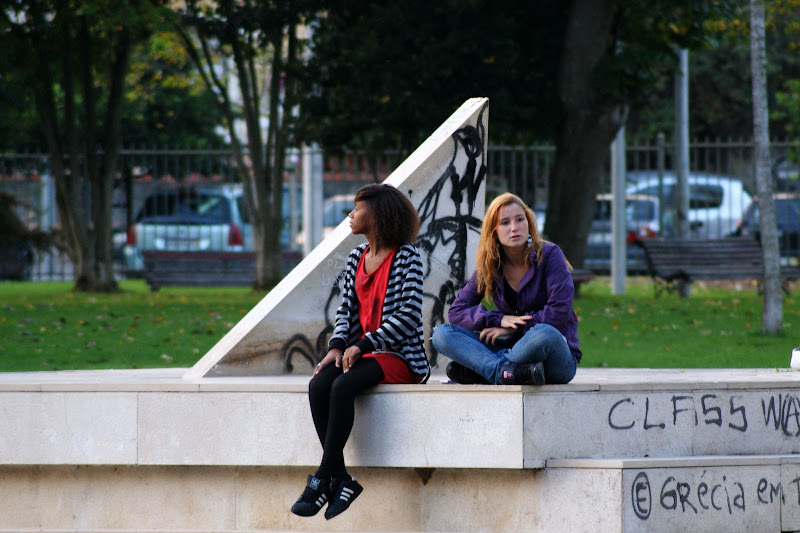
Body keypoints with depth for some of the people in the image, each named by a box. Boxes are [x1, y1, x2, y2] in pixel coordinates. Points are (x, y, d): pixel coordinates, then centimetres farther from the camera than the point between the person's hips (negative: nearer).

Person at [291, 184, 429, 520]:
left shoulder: (406, 257, -8)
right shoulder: (357, 259, 15)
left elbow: (409, 315, -16)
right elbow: (347, 309, 15)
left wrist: (362, 345, -20)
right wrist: (337, 346, -5)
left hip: (399, 354, -7)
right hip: (361, 353, 7)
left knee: (343, 386, -32)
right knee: (318, 386, -22)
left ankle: (321, 480, -28)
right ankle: (341, 480, -22)